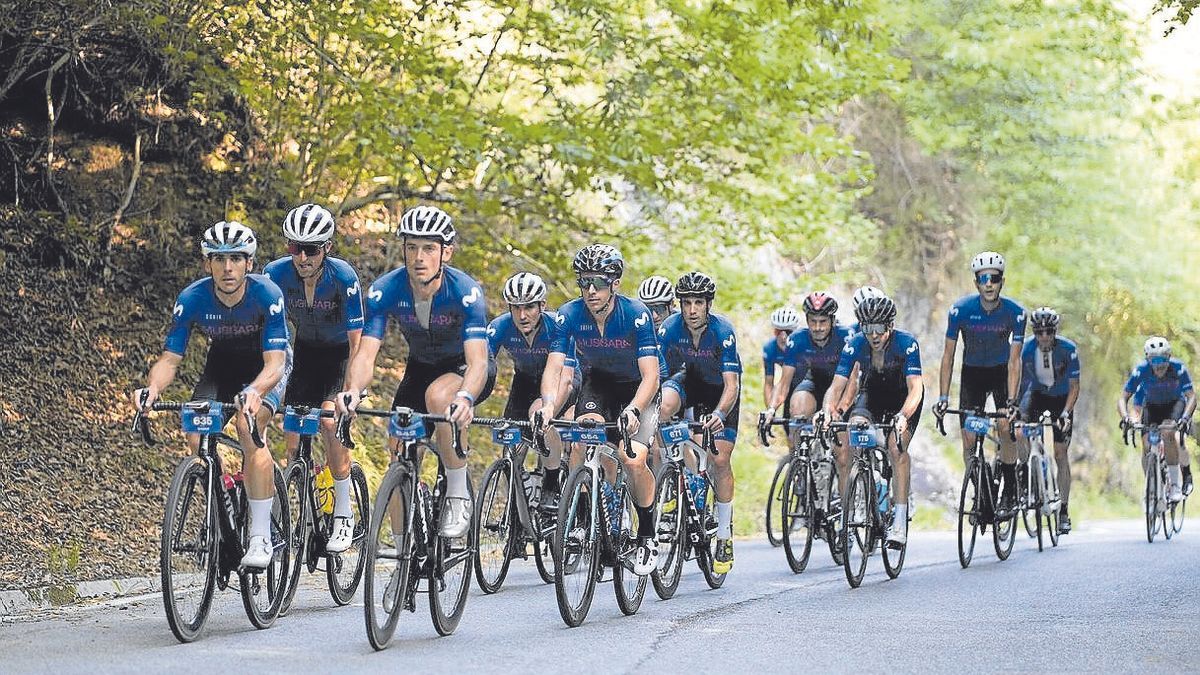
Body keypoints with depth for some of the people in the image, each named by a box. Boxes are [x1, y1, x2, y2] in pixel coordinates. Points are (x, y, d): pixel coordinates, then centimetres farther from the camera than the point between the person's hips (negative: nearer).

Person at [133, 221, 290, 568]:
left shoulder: (267, 295, -31)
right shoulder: (192, 299, -24)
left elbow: (274, 363, -36)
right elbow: (170, 358, -22)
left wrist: (254, 392, -57)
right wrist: (152, 388, -44)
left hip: (265, 367, -3)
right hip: (222, 362, 3)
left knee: (248, 424, -31)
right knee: (196, 437, -21)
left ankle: (260, 537, -29)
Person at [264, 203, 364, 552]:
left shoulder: (343, 277, -29)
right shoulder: (276, 274, -22)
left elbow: (357, 342, -28)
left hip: (340, 352, -3)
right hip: (306, 350, 3)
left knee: (329, 420, -24)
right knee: (293, 442, -6)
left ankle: (344, 514, -11)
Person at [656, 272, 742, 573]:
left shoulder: (723, 331, -30)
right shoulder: (669, 328, -23)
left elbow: (731, 385, -34)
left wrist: (719, 414, -52)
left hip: (720, 389, -2)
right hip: (688, 379, 2)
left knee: (720, 459, -11)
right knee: (662, 407, -32)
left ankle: (725, 538, 1)